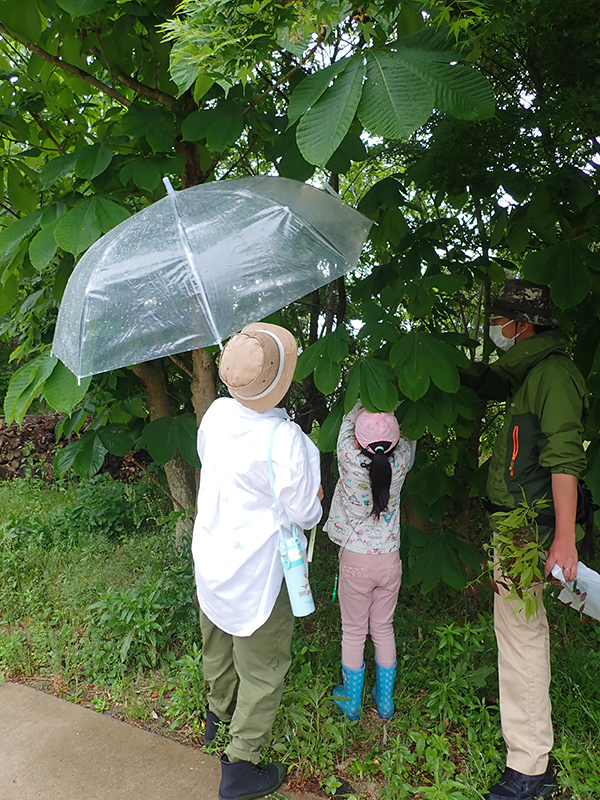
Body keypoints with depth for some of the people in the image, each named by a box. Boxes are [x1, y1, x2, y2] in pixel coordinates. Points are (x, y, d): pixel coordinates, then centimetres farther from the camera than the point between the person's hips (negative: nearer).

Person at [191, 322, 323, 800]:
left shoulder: (216, 413, -10)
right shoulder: (285, 439, -30)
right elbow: (303, 513, -19)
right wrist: (315, 502, 2)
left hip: (211, 558, 7)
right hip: (257, 571, -7)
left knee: (218, 645, 30)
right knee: (263, 667, 15)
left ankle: (219, 714, 55)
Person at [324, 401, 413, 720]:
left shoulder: (350, 462, -23)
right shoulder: (400, 463, -17)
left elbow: (349, 419, -9)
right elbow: (403, 440, 4)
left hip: (355, 561, -2)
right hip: (389, 561, 3)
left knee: (353, 633, 14)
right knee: (383, 628, 19)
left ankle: (352, 702, 32)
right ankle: (385, 700, 35)